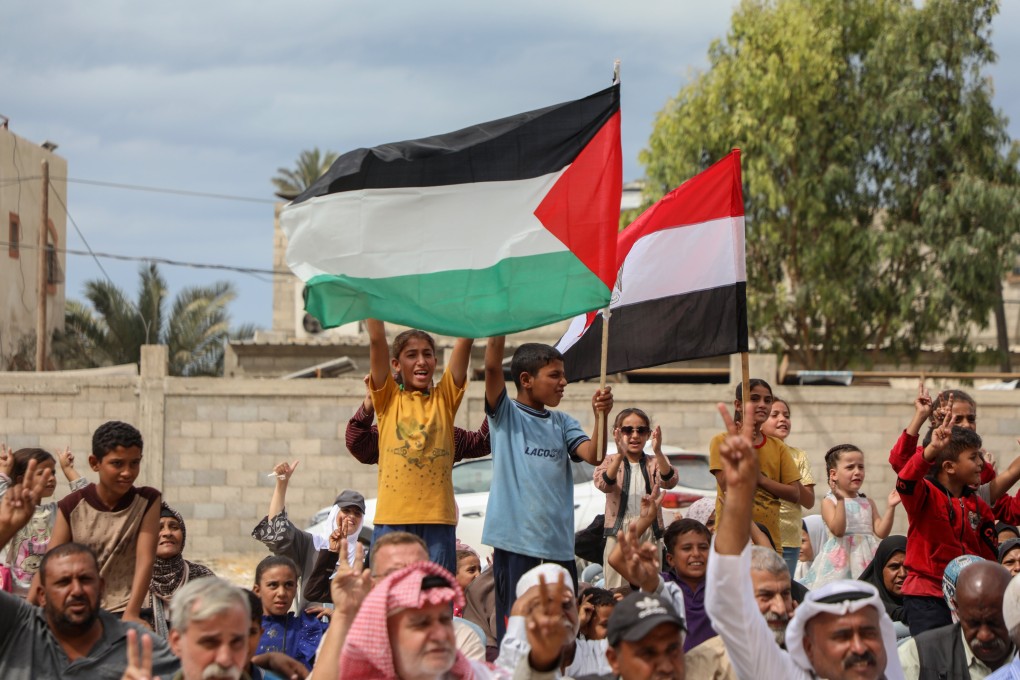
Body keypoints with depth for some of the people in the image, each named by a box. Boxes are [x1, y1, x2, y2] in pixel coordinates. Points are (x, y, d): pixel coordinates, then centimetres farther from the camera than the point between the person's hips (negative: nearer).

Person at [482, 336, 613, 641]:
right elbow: (492, 365, -12)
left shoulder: (561, 423, 16)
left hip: (558, 542, 5)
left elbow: (593, 455, 1)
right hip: (516, 538, -5)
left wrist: (601, 417, -15)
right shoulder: (505, 413, 3)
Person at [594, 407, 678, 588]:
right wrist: (620, 455, -33)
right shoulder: (610, 461, 3)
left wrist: (658, 453, -30)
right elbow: (603, 484, -18)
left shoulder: (653, 463, 7)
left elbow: (669, 481, -13)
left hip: (649, 533, 2)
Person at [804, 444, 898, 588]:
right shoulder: (829, 502, -1)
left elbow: (881, 532, 5)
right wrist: (840, 500, -22)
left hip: (866, 559, 4)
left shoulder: (868, 503, 13)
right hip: (840, 559, -4)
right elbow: (838, 530, -16)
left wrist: (890, 507, -4)